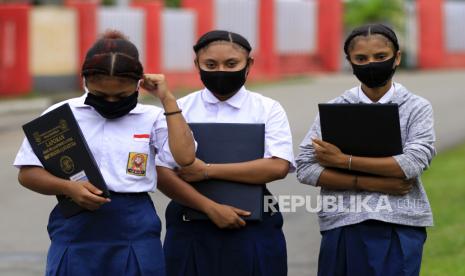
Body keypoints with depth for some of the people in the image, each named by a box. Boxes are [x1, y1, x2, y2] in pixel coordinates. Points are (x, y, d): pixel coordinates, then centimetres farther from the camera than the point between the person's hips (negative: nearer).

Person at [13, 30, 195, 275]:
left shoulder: (151, 118, 7)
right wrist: (68, 188, -13)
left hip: (134, 228, 0)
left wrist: (168, 100, -5)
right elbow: (28, 173, 5)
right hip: (76, 227, 0)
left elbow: (185, 156, -10)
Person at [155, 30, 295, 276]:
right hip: (191, 230, 0)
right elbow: (162, 173, -5)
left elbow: (278, 166, -11)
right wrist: (211, 208, -16)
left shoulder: (268, 110, 4)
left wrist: (208, 170, -13)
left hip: (253, 231, 0)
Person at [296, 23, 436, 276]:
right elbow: (305, 168, -2)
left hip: (399, 227, -1)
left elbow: (413, 164, -12)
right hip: (342, 226, 1)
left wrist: (344, 161, -10)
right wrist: (369, 183, -11)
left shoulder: (416, 108, 2)